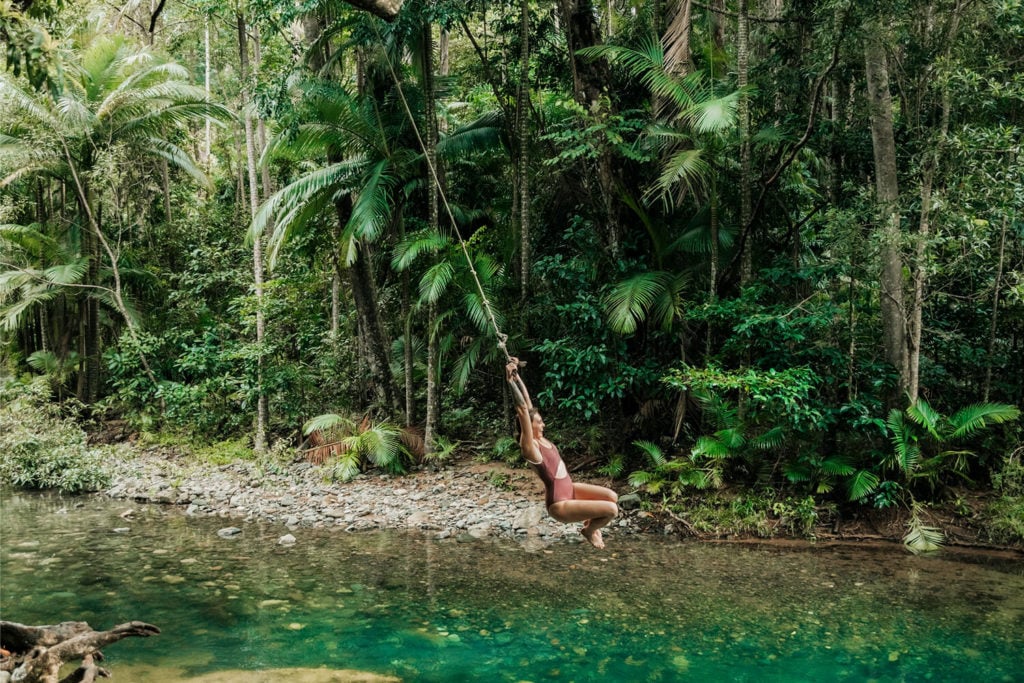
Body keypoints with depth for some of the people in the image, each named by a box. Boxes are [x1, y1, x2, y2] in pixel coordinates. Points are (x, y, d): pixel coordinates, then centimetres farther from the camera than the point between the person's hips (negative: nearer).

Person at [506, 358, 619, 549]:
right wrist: (511, 381, -33)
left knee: (612, 497, 5)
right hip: (559, 505, -9)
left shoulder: (540, 438, -1)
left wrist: (517, 375, -2)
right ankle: (589, 530, 13)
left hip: (570, 489, 9)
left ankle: (590, 522, 27)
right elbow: (523, 410, -31)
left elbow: (527, 401, -1)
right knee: (611, 509, -16)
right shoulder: (530, 446, -22)